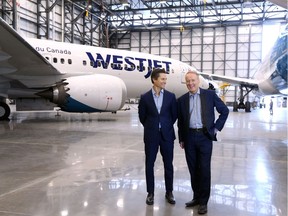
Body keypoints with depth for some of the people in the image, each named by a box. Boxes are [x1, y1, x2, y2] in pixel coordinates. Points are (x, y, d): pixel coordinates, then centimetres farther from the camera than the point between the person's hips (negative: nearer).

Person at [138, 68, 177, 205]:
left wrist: (166, 126, 12)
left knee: (168, 164, 7)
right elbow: (142, 116, 6)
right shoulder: (145, 97, -3)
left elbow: (174, 115, 8)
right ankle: (150, 193, 20)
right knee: (149, 164, 6)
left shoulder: (170, 96, -1)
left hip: (167, 135, 1)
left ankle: (169, 192, 22)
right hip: (151, 136, 0)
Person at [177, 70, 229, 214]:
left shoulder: (210, 95, -1)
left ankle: (203, 201, 14)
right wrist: (181, 139, 10)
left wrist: (216, 128, 0)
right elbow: (180, 121, 12)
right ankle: (196, 197, 26)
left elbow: (225, 111, 5)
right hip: (189, 137, 3)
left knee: (204, 169, 1)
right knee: (193, 169, 10)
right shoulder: (182, 100, 7)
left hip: (205, 136, -3)